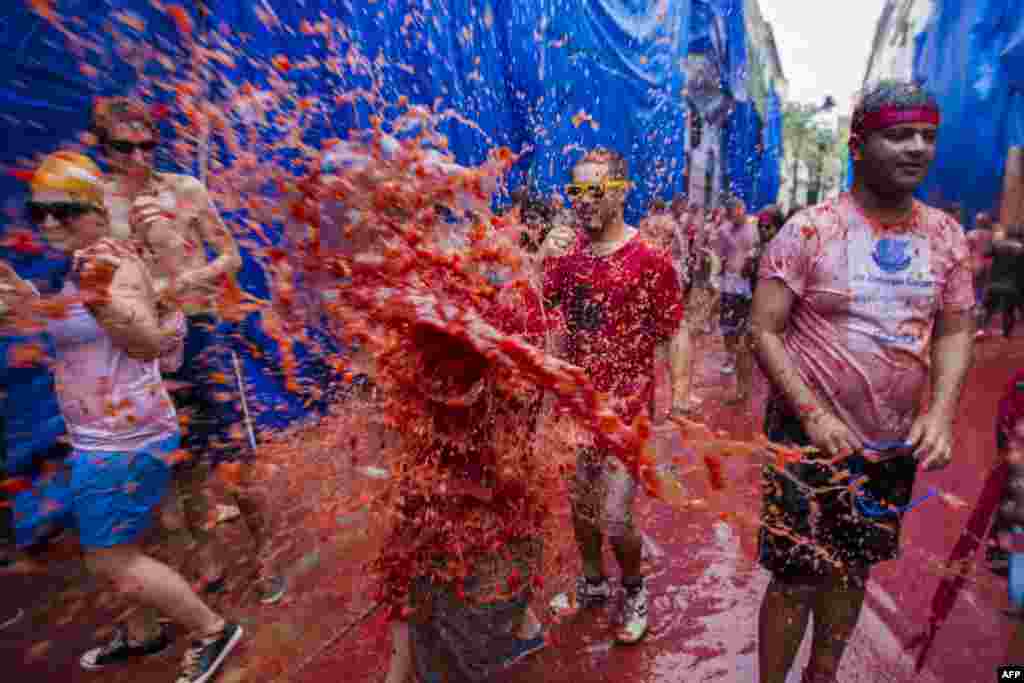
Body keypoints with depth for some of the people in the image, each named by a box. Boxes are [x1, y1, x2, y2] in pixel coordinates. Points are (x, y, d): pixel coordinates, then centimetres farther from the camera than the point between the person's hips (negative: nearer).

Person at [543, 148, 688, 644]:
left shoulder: (650, 258, -10)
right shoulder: (565, 255, 4)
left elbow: (675, 332, -9)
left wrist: (680, 390, -20)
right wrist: (539, 258, -10)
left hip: (626, 407, -5)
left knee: (615, 520, 2)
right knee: (579, 505, 19)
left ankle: (634, 589, 35)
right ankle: (592, 582, 46)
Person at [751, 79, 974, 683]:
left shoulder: (946, 235, 3)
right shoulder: (808, 231, -13)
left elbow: (957, 331, 7)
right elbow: (765, 332, -15)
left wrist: (940, 413, -7)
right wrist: (814, 413, -21)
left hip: (897, 443, 6)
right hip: (811, 435, -5)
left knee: (853, 569, 21)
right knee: (797, 579, 3)